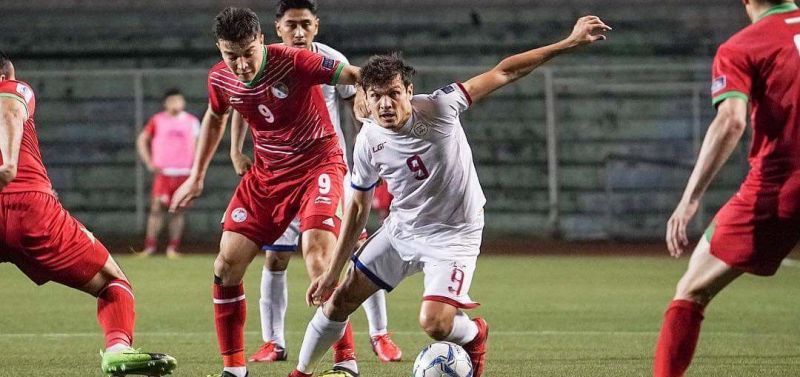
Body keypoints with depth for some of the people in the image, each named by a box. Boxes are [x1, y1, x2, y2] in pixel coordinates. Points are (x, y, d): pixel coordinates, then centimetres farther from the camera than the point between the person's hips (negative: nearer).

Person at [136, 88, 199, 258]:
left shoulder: (192, 121, 8)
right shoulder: (157, 120, 5)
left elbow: (198, 145, 13)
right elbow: (142, 140, 10)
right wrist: (149, 163, 1)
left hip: (183, 173, 1)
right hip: (162, 172, -1)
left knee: (178, 211, 0)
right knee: (157, 208, -9)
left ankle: (173, 248, 4)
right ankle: (150, 246, -6)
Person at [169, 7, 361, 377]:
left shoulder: (293, 62, -23)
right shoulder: (220, 79, -5)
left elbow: (356, 77, -22)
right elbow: (215, 118, 18)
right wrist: (196, 176, 21)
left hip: (318, 163, -6)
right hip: (266, 174, 6)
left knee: (317, 255, -25)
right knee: (226, 265, -2)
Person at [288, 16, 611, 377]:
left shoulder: (438, 108, -23)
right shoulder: (368, 142, -11)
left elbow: (503, 72, -20)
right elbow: (358, 207, 3)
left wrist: (569, 43, -24)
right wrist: (332, 272, 5)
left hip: (454, 236, -4)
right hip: (401, 229, 4)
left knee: (434, 323, -22)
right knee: (341, 299, 7)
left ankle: (474, 334, 15)